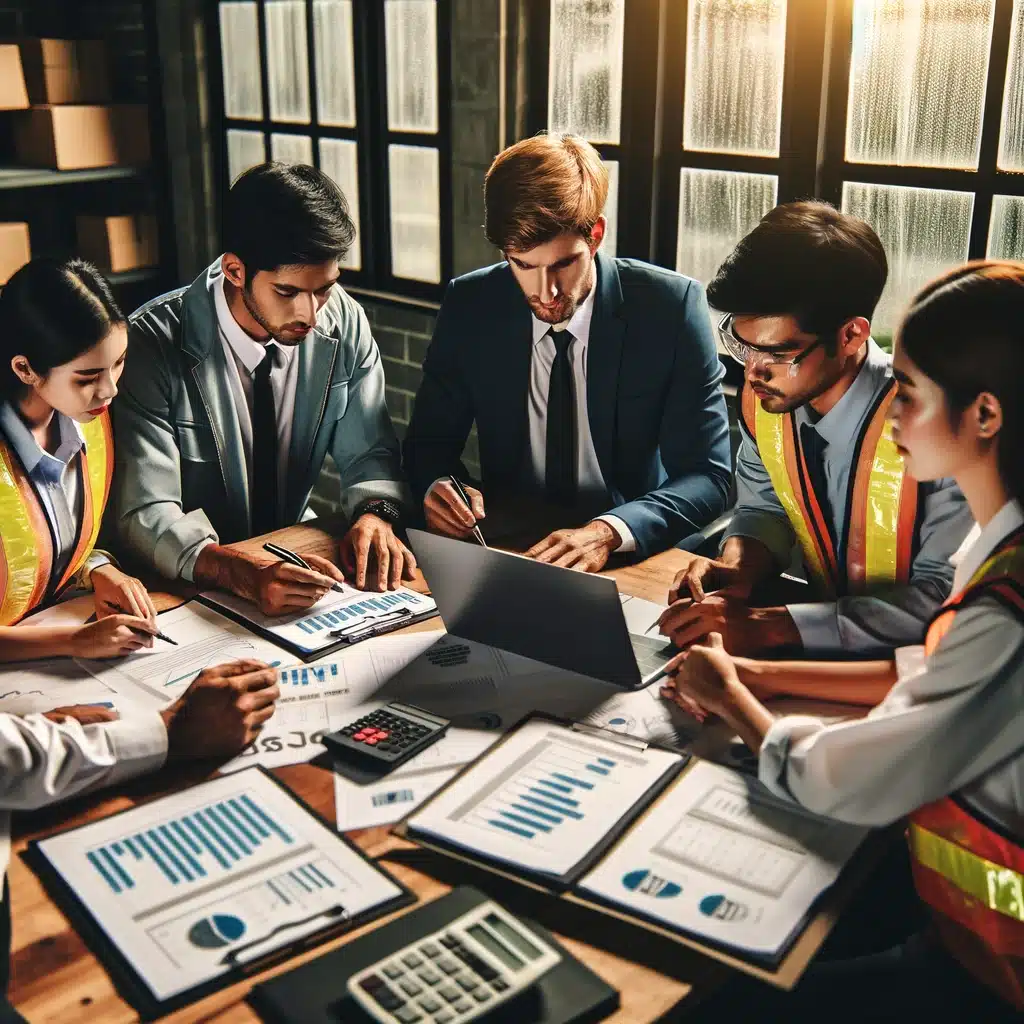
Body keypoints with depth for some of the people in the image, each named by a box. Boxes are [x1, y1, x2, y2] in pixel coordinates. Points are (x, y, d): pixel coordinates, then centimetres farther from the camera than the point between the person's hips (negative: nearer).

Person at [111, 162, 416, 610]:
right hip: (194, 587, -3)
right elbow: (145, 513, -22)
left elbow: (369, 454, 1)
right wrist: (244, 573, -40)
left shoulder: (345, 322, -7)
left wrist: (375, 517, -21)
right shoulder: (153, 345, -18)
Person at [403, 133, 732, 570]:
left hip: (632, 554, 0)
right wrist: (438, 485, -18)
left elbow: (708, 476, -11)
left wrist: (608, 532, -29)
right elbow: (428, 442, 7)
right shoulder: (468, 306, -3)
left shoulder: (672, 306, -10)